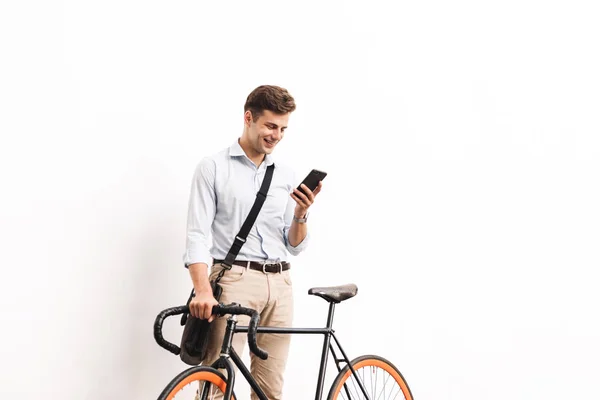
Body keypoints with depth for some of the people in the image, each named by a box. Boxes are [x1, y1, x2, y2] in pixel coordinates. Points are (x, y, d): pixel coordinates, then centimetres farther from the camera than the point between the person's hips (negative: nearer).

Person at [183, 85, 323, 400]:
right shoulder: (213, 167, 0)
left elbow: (295, 246, 14)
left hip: (279, 284, 5)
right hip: (235, 279, -5)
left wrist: (300, 214, -7)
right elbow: (197, 235, -8)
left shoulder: (286, 175, 14)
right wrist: (203, 291, -23)